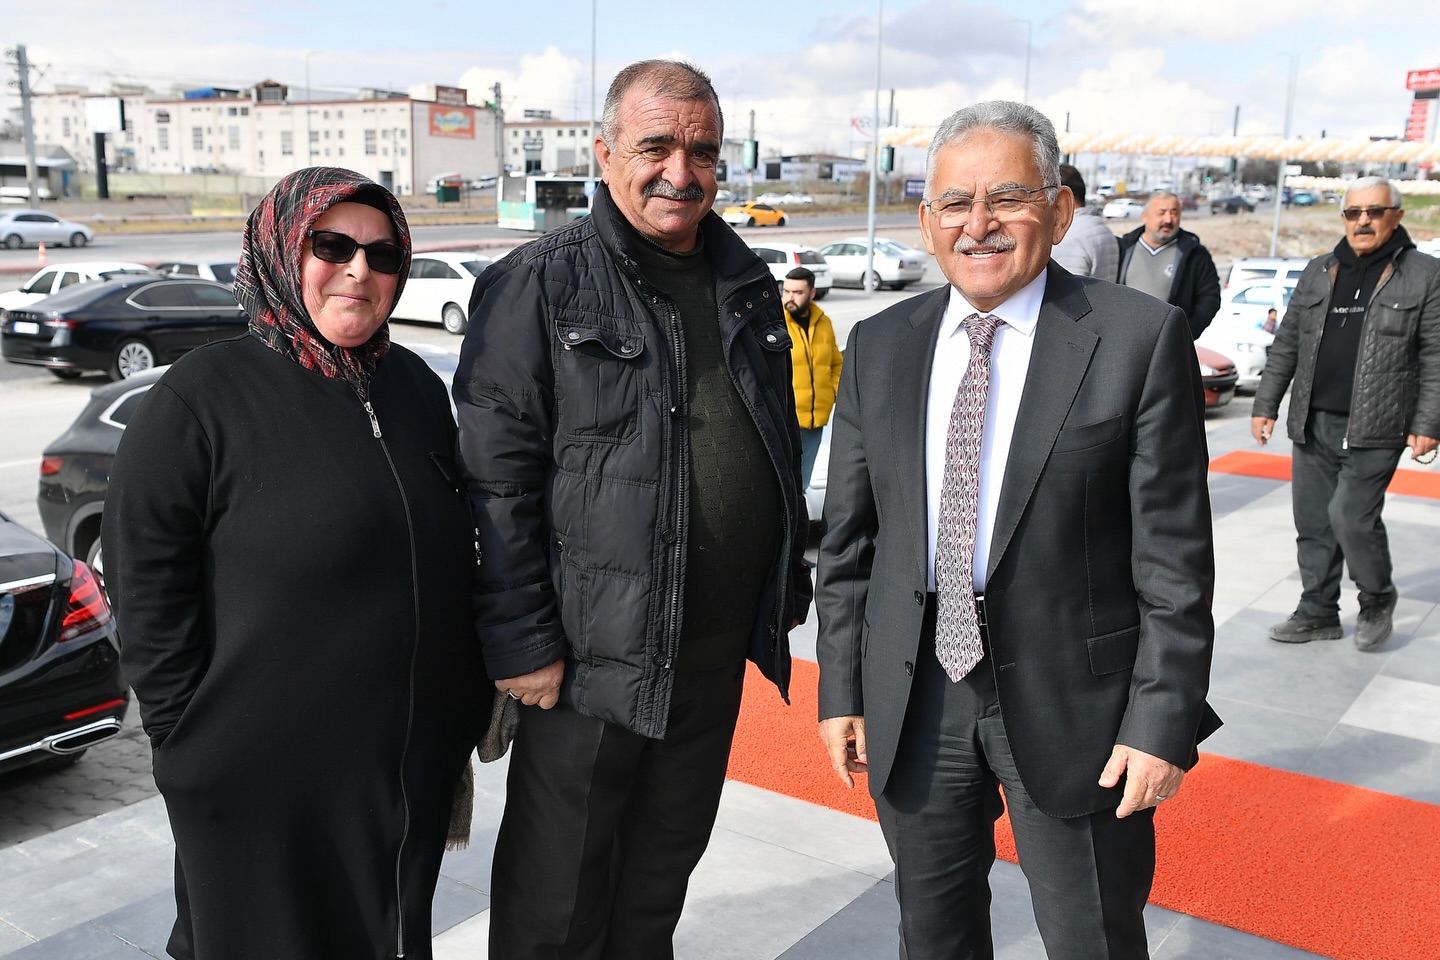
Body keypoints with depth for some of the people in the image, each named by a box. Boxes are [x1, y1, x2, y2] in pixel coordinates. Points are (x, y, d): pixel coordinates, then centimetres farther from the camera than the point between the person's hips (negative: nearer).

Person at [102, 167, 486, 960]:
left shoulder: (416, 385, 6)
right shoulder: (202, 396, -12)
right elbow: (147, 591, -11)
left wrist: (467, 709, 12)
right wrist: (190, 739, -11)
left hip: (415, 769, 5)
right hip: (262, 787, -5)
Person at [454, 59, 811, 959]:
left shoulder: (748, 284, 9)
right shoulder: (538, 286, -10)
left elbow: (782, 447, 17)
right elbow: (498, 481, -13)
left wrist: (789, 588, 16)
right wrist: (520, 642, -15)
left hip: (720, 652, 6)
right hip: (594, 650, -5)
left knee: (663, 872, 22)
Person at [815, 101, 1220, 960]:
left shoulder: (1141, 339, -8)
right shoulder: (879, 348, 3)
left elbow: (1175, 555, -9)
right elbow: (848, 538, 6)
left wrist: (1164, 721, -11)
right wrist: (842, 690, 4)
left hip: (1072, 704, -3)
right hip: (912, 700, 4)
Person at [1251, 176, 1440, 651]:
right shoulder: (1318, 272, 12)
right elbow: (1286, 345, 14)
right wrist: (1265, 405, 9)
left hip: (1374, 430, -5)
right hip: (1313, 425, 5)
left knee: (1351, 517, -11)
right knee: (1312, 523, 9)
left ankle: (1377, 601, 15)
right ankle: (1318, 613, 23)